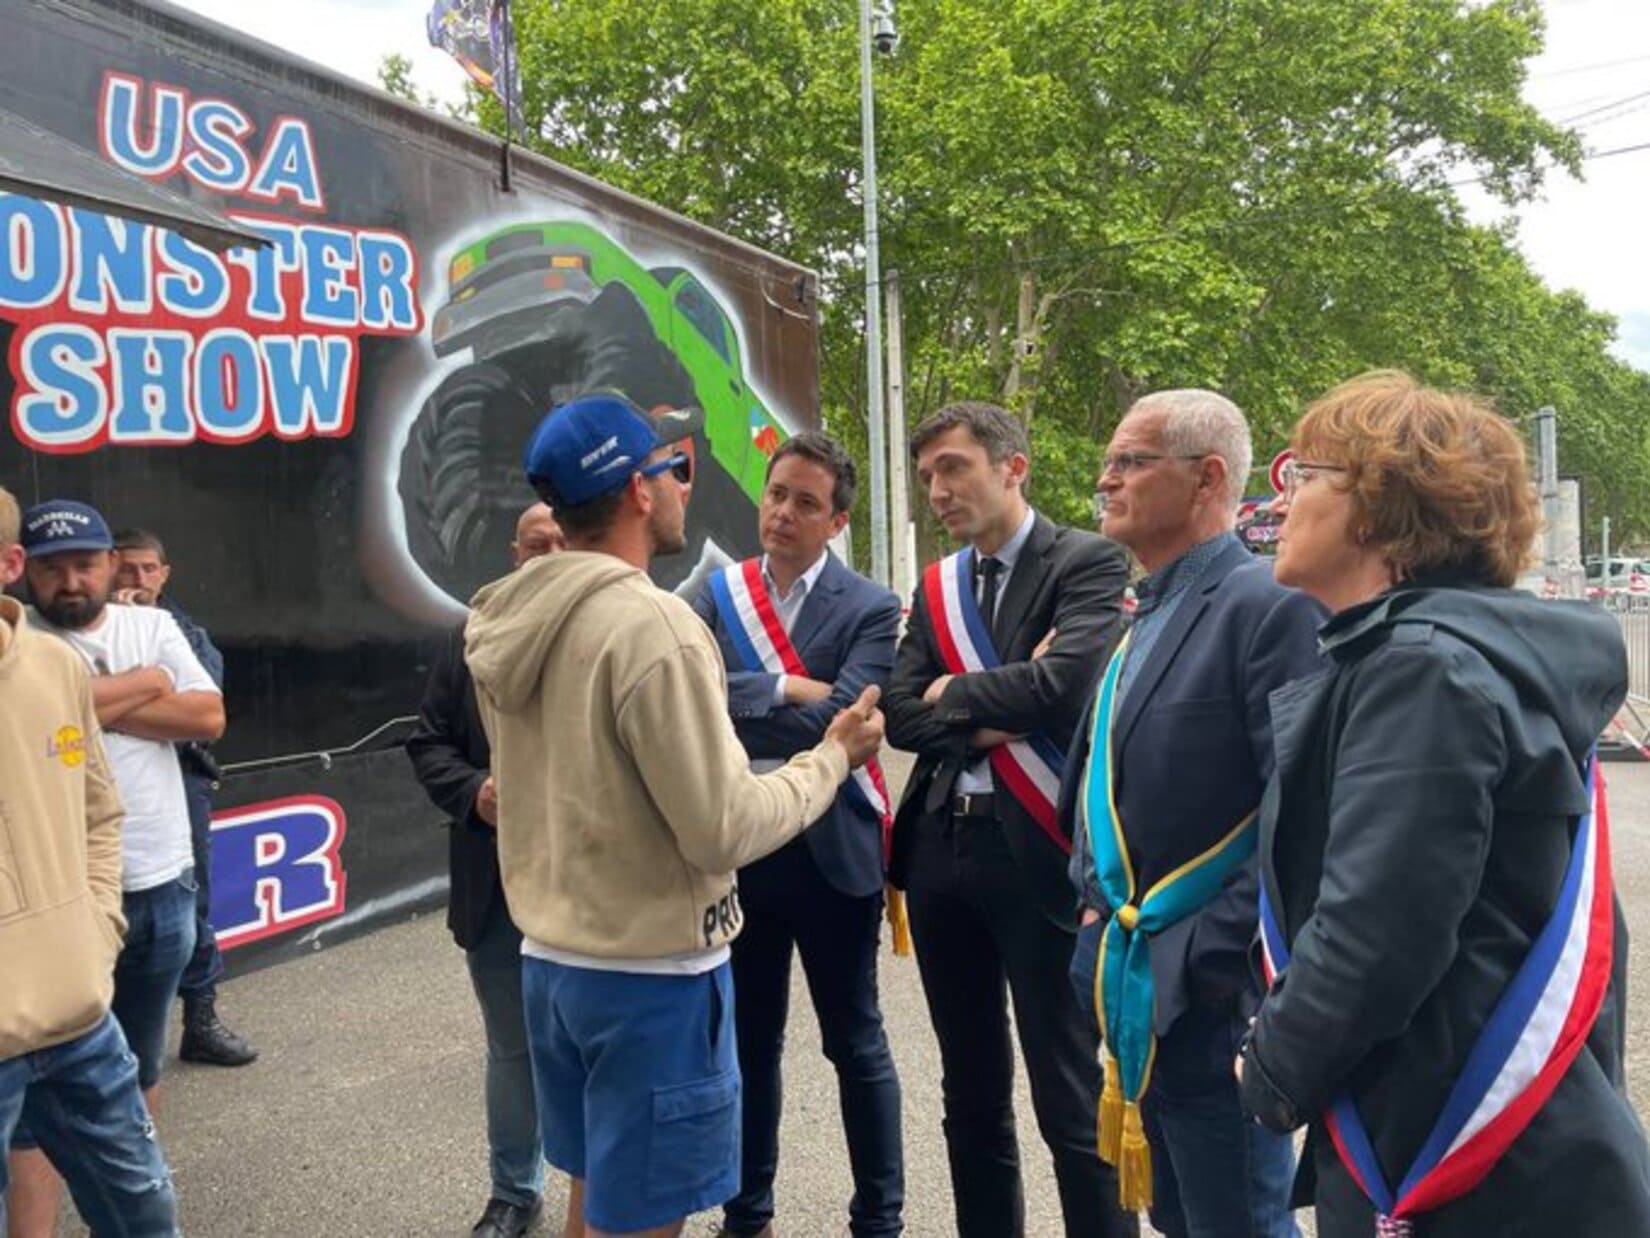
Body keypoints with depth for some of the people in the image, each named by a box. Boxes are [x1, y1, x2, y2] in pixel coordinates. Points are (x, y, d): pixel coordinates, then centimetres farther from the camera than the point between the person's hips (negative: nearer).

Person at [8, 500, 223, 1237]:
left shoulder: (153, 625, 6)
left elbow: (209, 716, -4)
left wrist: (106, 702, -12)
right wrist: (146, 684, -11)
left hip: (160, 886, 5)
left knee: (138, 1067, 21)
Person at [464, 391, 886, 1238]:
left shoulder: (504, 621, 3)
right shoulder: (651, 625, -22)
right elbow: (723, 829, -21)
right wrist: (833, 756, -7)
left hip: (552, 956, 8)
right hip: (651, 972, -8)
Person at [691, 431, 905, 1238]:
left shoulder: (869, 609, -9)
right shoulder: (717, 595, 3)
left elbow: (840, 724, -21)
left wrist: (733, 704, -17)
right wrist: (783, 689, -19)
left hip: (828, 852, -3)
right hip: (735, 846, 4)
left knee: (855, 1043, 12)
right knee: (748, 1039, 18)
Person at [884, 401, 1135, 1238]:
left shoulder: (1086, 562, -6)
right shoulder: (935, 586, 12)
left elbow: (1065, 682, -22)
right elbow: (900, 715, 2)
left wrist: (957, 693, -7)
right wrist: (993, 722, -13)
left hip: (1037, 849, -6)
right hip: (941, 846, 6)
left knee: (1071, 1098, 3)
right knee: (971, 1095, 18)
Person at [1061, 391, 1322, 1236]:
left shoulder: (1272, 606, -16)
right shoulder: (1141, 617, 13)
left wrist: (1217, 955, -20)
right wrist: (1094, 898, 10)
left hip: (1209, 991, -9)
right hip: (1133, 979, 9)